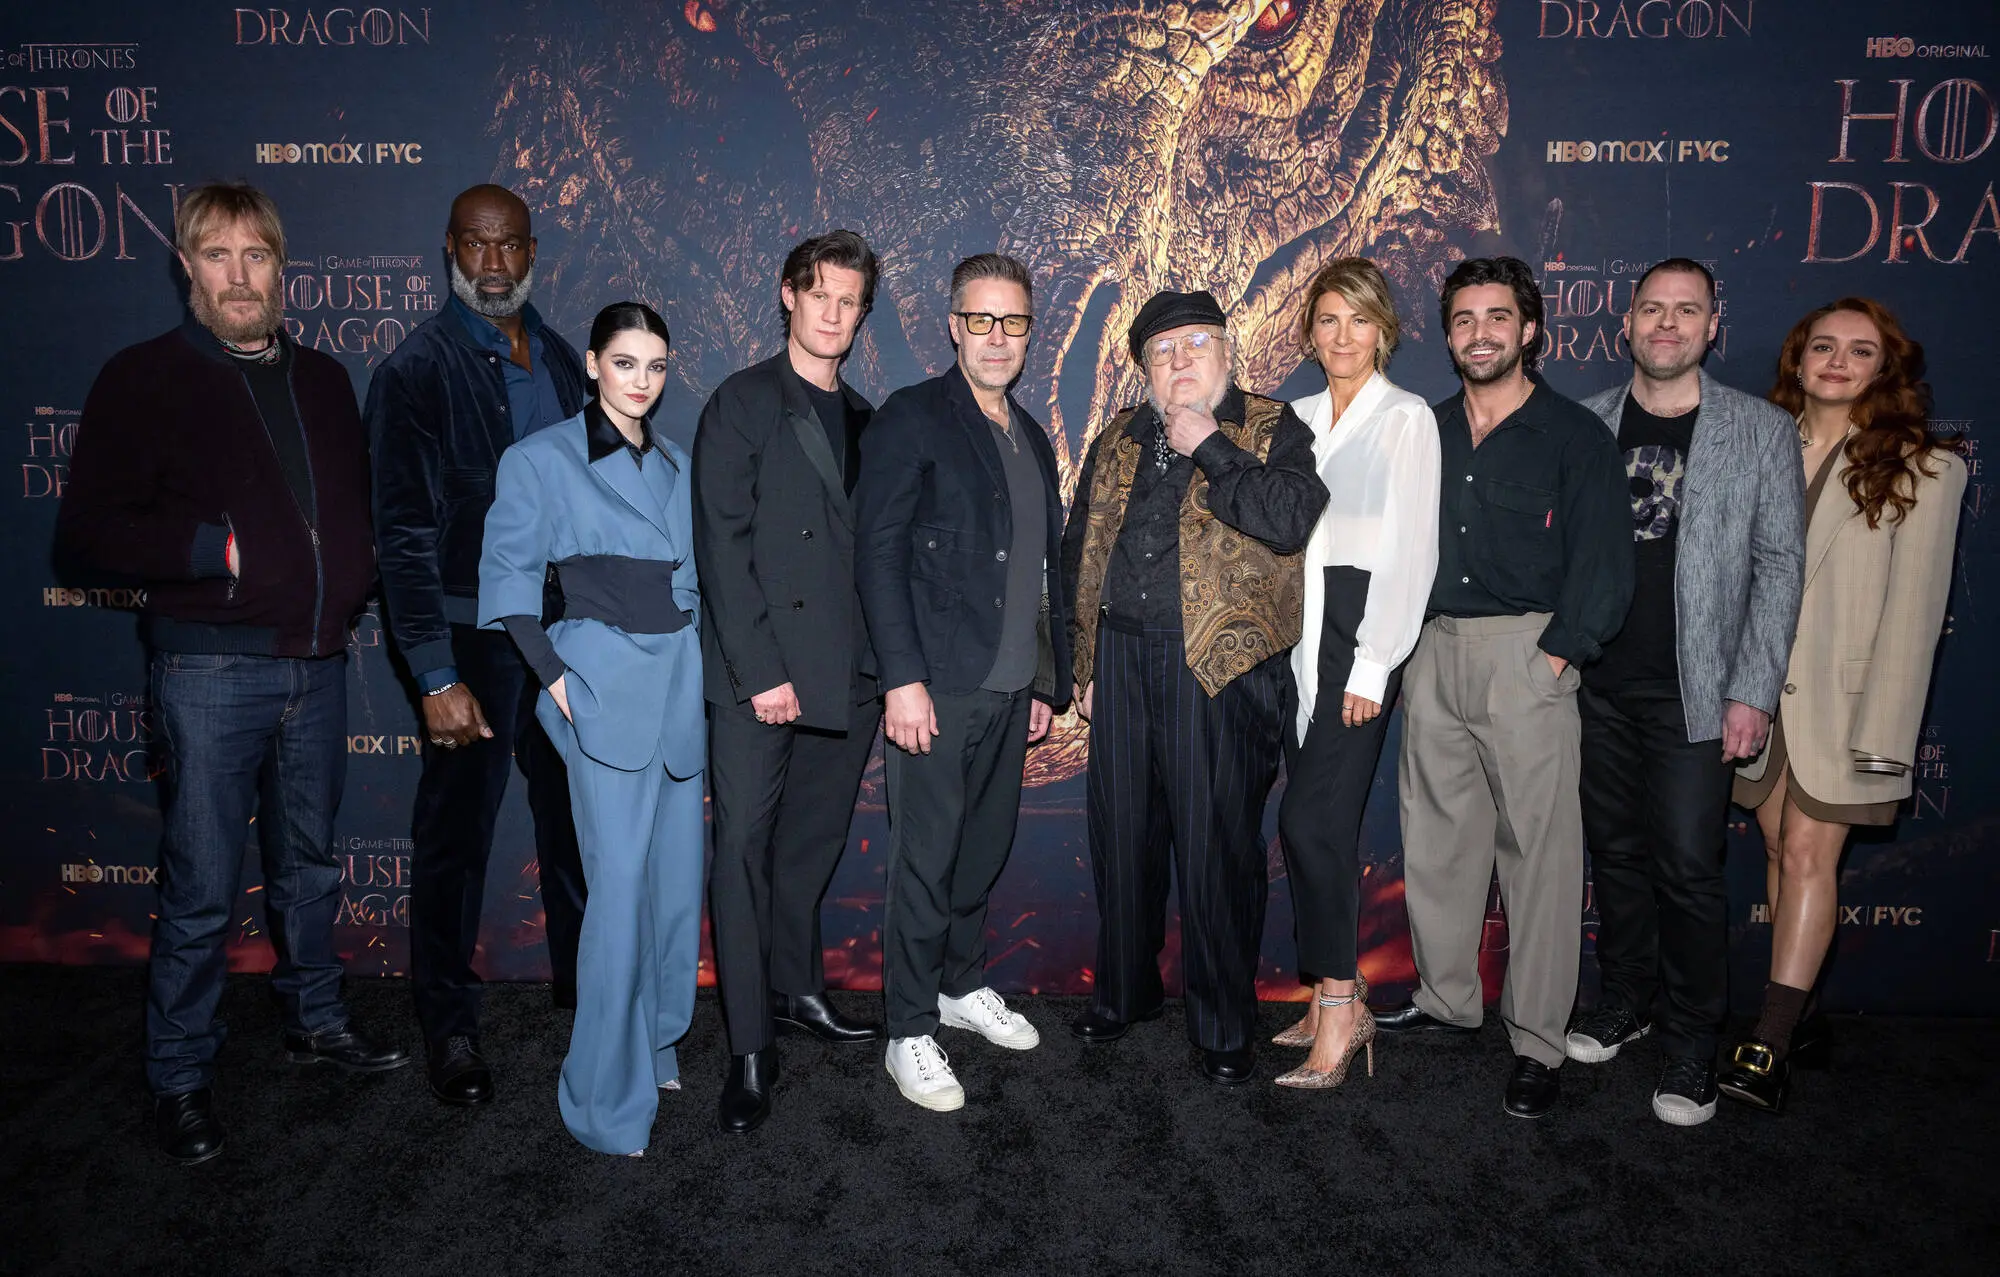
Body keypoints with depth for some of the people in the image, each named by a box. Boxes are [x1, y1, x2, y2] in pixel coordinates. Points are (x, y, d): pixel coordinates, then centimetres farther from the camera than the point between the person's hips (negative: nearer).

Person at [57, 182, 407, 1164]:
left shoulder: (321, 381, 13)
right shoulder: (145, 378, -3)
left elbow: (357, 503, 23)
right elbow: (89, 532, -7)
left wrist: (358, 567, 3)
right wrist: (216, 549, -19)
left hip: (317, 664, 5)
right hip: (212, 669, -5)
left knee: (309, 864, 17)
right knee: (200, 887, 1)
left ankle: (314, 1018, 34)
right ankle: (179, 1077, 17)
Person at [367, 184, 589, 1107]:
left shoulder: (560, 360, 11)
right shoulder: (417, 369, -6)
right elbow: (405, 533, -10)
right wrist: (437, 675, -16)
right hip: (474, 636, -5)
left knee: (576, 813, 15)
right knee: (456, 831, 5)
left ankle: (582, 978, 33)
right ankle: (448, 1022, 21)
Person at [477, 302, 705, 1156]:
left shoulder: (677, 467, 16)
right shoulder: (541, 459, 1)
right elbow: (508, 575, -2)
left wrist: (703, 664, 9)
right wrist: (552, 673, -9)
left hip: (681, 686, 6)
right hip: (604, 685, -6)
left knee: (677, 877, 9)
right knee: (620, 884, -9)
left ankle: (653, 1043, 27)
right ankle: (608, 1098, 2)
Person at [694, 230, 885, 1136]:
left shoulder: (861, 420, 16)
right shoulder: (742, 405, 0)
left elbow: (869, 548, 15)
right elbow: (722, 546, -8)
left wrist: (880, 661, 6)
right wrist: (761, 672, -14)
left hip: (846, 676, 5)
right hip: (760, 675, -5)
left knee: (813, 847, 13)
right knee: (745, 848, -4)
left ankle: (797, 990, 31)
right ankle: (750, 1051, 4)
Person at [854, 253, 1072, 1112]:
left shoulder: (1030, 438, 17)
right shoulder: (912, 419, -5)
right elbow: (878, 553, -11)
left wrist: (1047, 680, 17)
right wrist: (903, 678, -18)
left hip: (1010, 687, 7)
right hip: (936, 686, -6)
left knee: (986, 847, 15)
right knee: (925, 859, 0)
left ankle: (962, 984, 34)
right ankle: (911, 1034, 13)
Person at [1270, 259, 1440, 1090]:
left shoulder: (1406, 418, -2)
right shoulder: (1298, 418, 15)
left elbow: (1410, 550, -8)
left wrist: (1372, 666, -13)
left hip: (1362, 632, -6)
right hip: (1295, 634, 6)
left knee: (1312, 819, -12)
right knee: (1317, 822, 6)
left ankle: (1339, 1006, 0)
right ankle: (1335, 999, 17)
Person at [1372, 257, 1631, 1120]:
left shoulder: (1573, 435, 0)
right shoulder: (1427, 432, 14)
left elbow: (1604, 565, -5)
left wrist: (1557, 655, -13)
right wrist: (1404, 644, 7)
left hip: (1526, 651, -5)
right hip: (1434, 650, 5)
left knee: (1538, 848, -3)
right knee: (1435, 837, 10)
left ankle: (1537, 1045, 5)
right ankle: (1447, 1000, 25)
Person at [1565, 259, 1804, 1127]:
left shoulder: (1761, 431, 1)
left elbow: (1778, 568, -1)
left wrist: (1753, 693, -7)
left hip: (1694, 690, -2)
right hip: (1597, 685, 3)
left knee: (1688, 867, -2)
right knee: (1616, 851, 13)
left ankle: (1691, 1044, 13)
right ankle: (1626, 1001, 30)